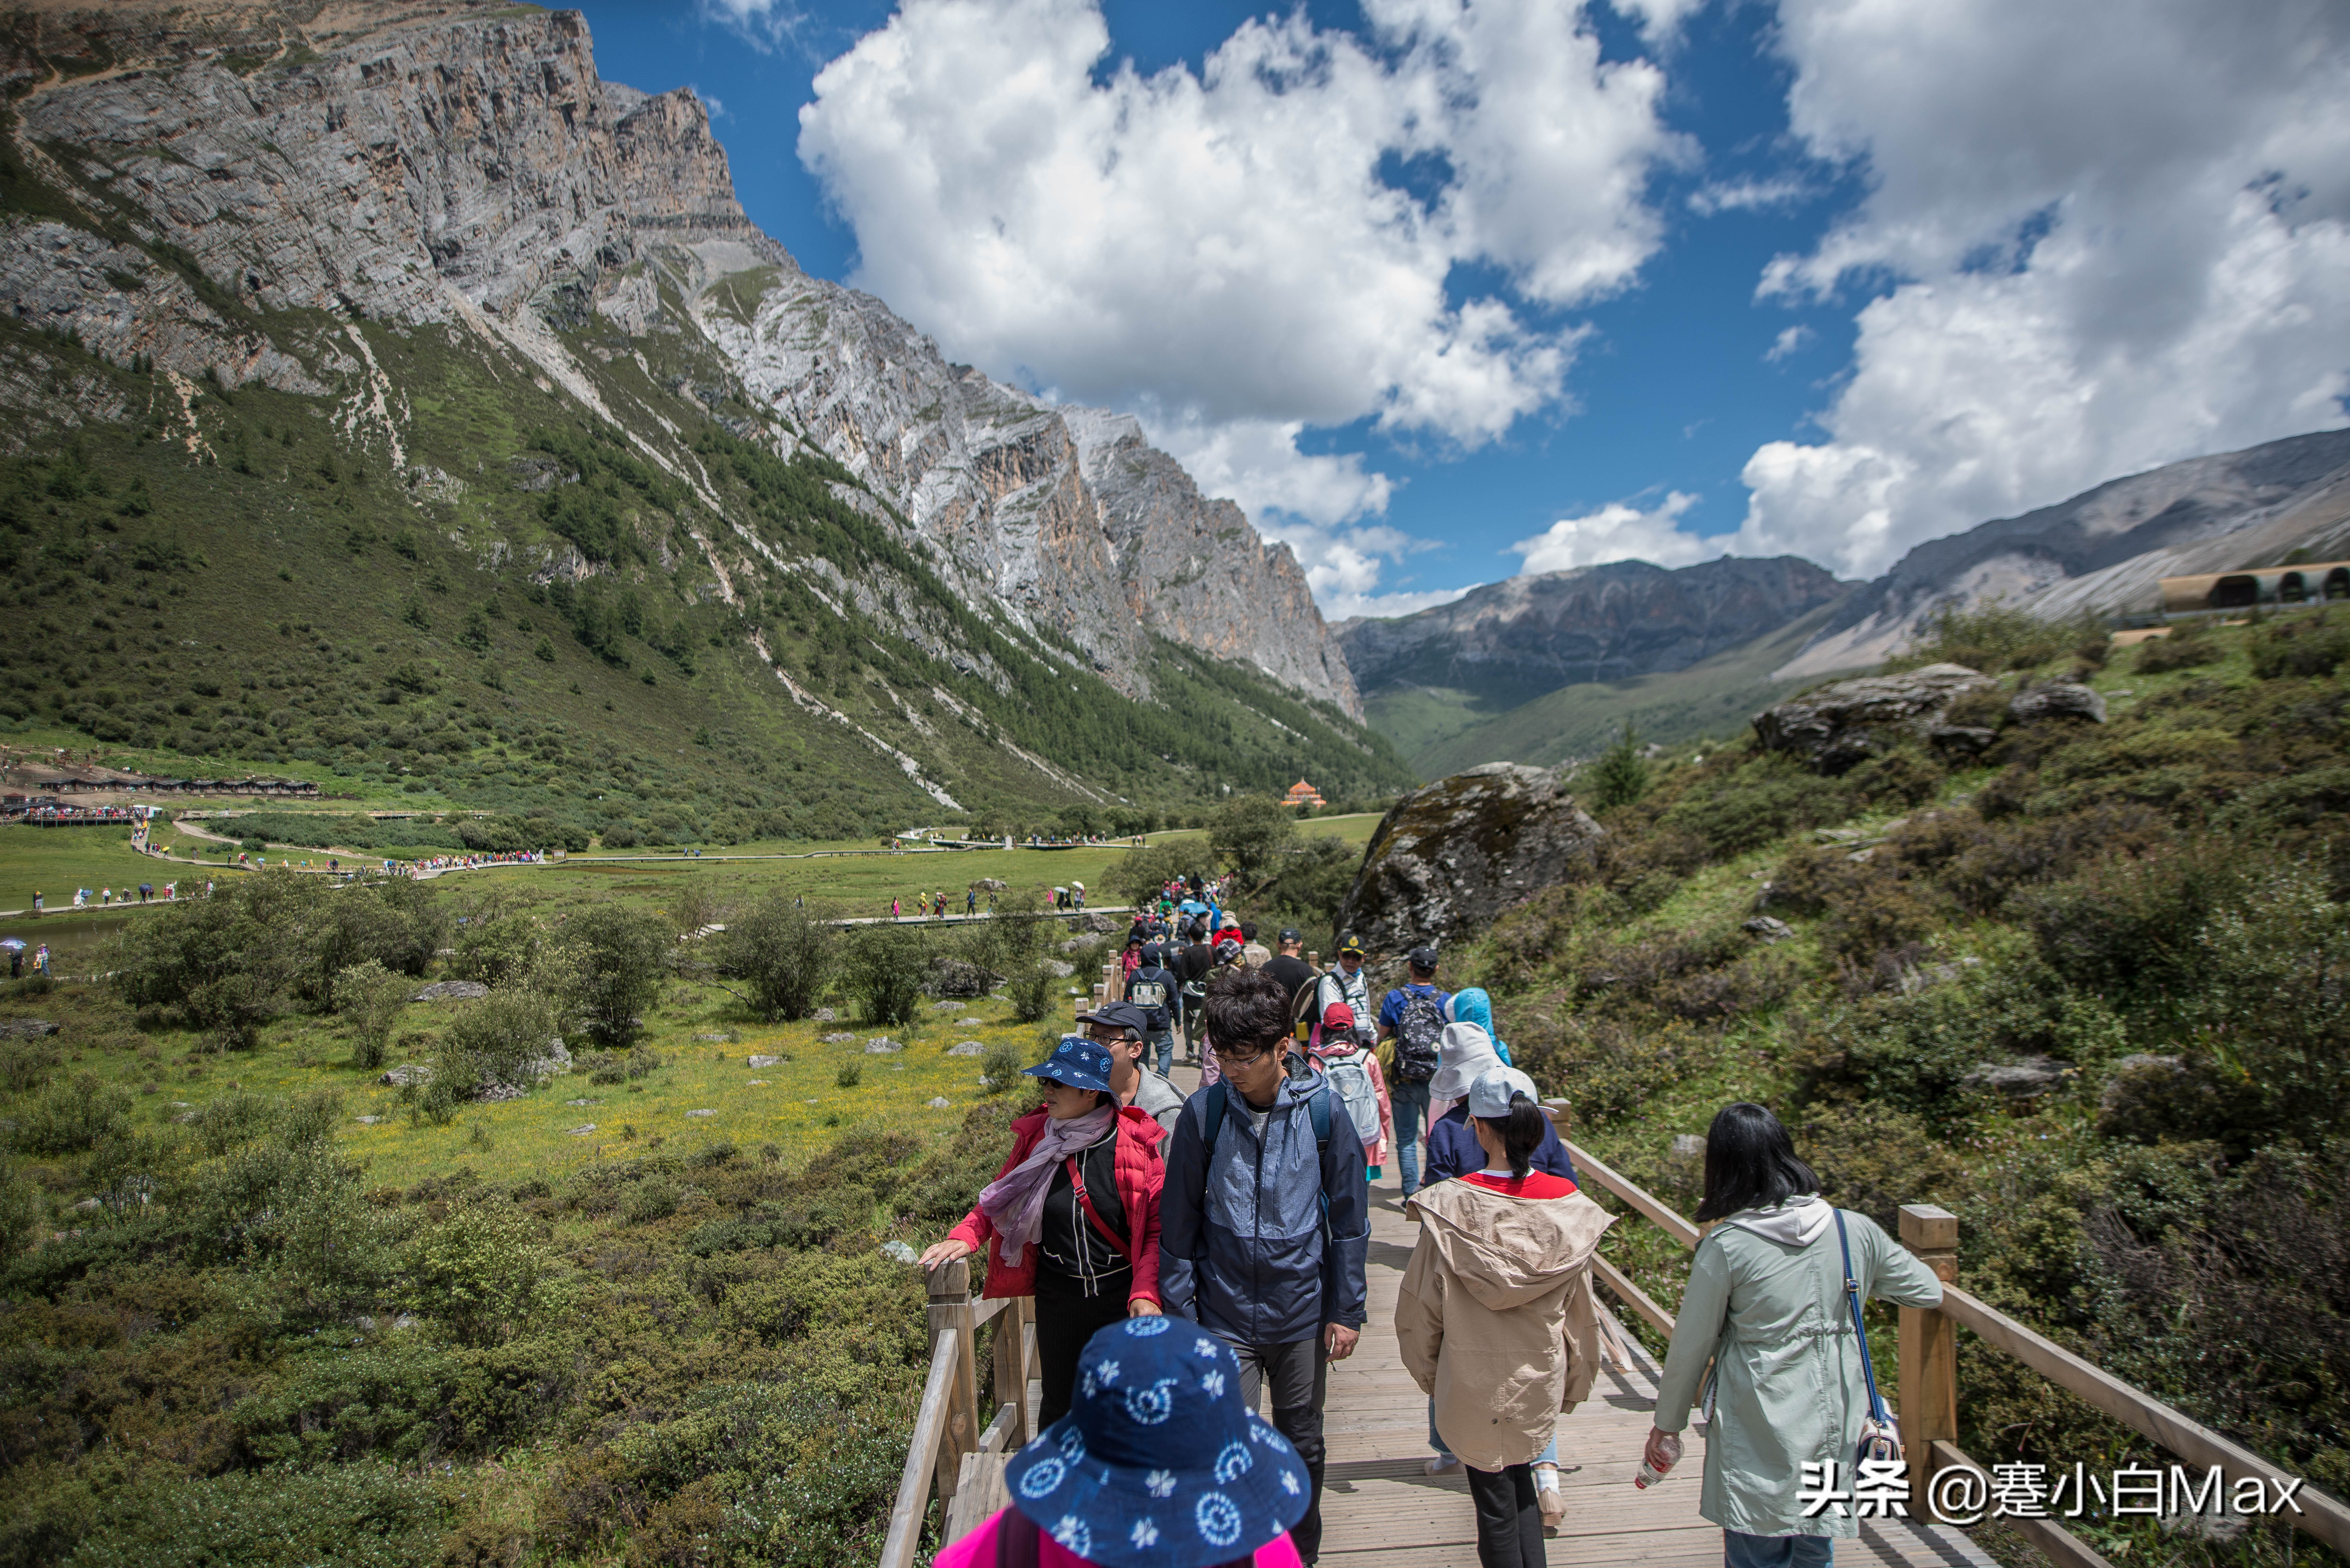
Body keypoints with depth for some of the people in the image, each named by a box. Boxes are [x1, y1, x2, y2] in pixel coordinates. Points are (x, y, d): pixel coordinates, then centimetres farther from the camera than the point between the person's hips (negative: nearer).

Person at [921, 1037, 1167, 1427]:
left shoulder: (1136, 1141, -15)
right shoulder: (1036, 1137, -6)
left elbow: (1157, 1227, -11)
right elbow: (1001, 1198, 6)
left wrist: (1145, 1293, -21)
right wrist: (965, 1237, -11)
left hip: (1123, 1298, -2)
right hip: (1058, 1299, 2)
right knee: (1058, 1403, 17)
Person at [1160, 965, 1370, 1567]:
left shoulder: (1323, 1111, -11)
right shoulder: (1203, 1113, -11)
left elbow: (1349, 1218, -1)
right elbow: (1178, 1222, -3)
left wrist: (1347, 1310, -1)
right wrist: (1179, 1314, -3)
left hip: (1303, 1314, 1)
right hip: (1224, 1319, -1)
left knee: (1303, 1447, 19)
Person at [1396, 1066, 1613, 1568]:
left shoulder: (1449, 1207, -21)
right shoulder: (1568, 1205, -13)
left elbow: (1421, 1305, -11)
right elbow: (1580, 1311, -1)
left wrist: (1428, 1374, 6)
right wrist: (1575, 1380, 14)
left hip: (1473, 1385, -3)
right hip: (1540, 1379, 3)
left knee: (1495, 1499, 15)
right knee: (1520, 1484, 24)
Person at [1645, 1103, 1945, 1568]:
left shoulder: (1725, 1248, -15)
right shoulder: (1855, 1231, -6)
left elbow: (1691, 1348, -7)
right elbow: (1929, 1291, 11)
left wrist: (1664, 1426, 7)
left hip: (1759, 1448, -4)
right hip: (1835, 1437, 4)